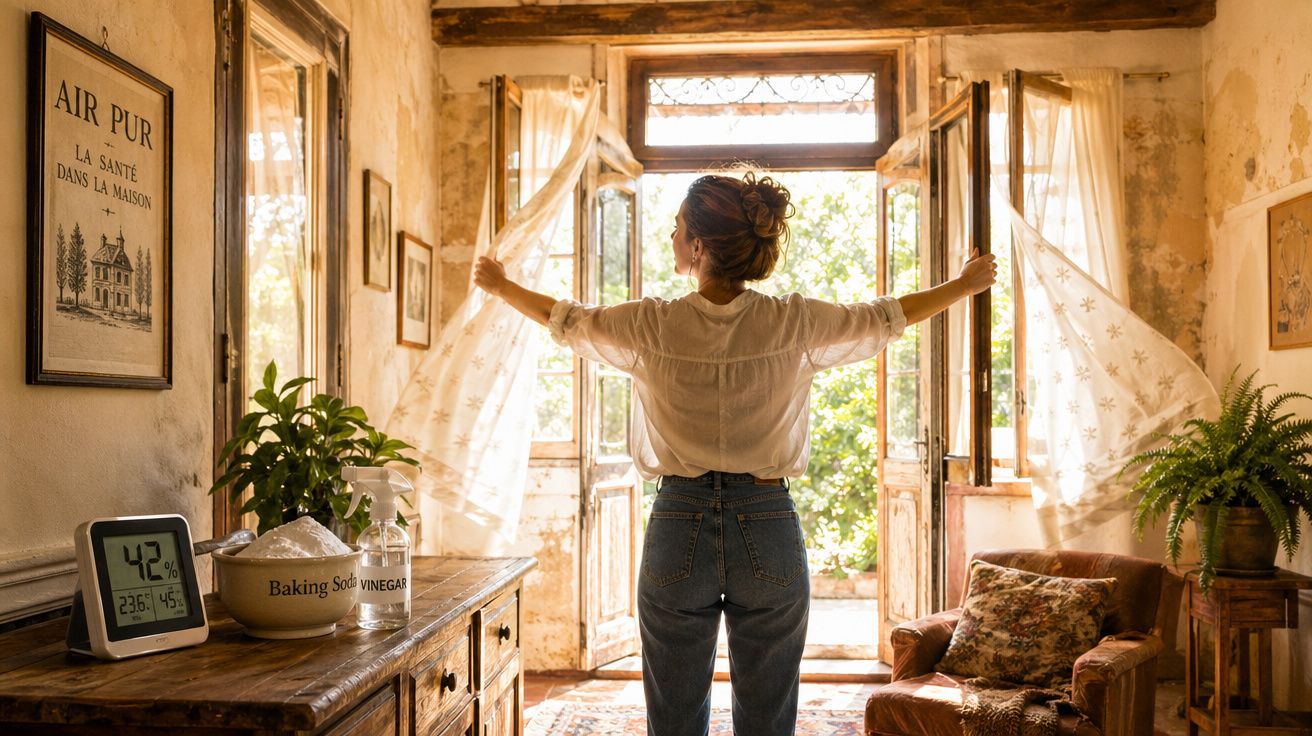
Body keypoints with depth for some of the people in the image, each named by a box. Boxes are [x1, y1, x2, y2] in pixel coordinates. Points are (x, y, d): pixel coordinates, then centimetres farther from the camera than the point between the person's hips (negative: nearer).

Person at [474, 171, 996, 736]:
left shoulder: (651, 326, -8)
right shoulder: (796, 324, -7)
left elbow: (565, 320, 10)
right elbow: (886, 318, 8)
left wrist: (500, 286, 29)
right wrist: (965, 285, 26)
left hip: (677, 530, 0)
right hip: (769, 531, 1)